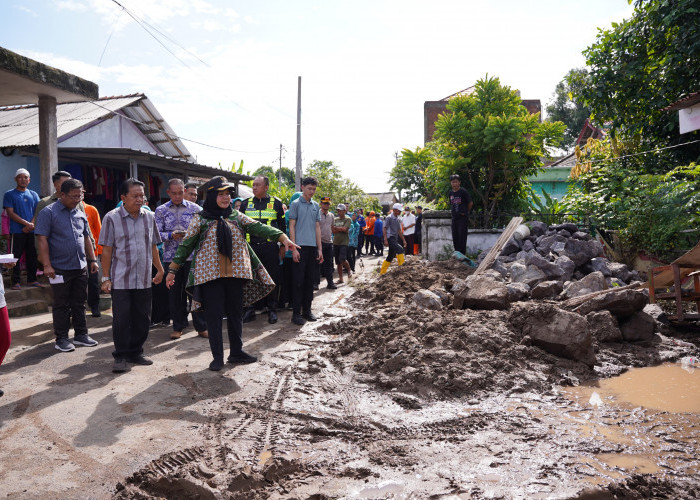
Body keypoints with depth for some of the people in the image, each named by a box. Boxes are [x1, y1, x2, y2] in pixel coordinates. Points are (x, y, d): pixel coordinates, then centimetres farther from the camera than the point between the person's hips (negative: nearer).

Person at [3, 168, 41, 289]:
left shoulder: (33, 195, 14)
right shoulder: (9, 195, 4)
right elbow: (11, 213, -5)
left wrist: (30, 225, -8)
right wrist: (26, 223, -15)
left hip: (32, 231, 3)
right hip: (17, 231, -3)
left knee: (32, 256, 6)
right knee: (16, 256, -2)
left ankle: (32, 279, 15)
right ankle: (16, 281, 3)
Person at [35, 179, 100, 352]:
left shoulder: (81, 214, 12)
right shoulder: (48, 212, -6)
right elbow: (42, 240, -11)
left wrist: (92, 260, 15)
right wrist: (47, 265, -16)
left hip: (81, 267, 5)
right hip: (60, 268, -5)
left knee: (79, 303, 12)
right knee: (61, 305, 4)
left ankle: (81, 335, 22)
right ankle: (61, 339, 13)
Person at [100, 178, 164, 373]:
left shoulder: (149, 216, 8)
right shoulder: (112, 218, -4)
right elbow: (107, 250, -4)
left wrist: (160, 269, 16)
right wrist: (106, 278, -6)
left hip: (144, 280, 4)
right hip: (120, 280, -4)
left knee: (143, 319, 9)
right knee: (121, 319, 0)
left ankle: (135, 352, 24)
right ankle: (120, 356, 13)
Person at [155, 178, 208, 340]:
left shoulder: (195, 208, 5)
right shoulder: (161, 210, 7)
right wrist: (171, 235, -17)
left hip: (192, 256, -1)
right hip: (171, 257, 1)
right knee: (174, 293, 7)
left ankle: (201, 327, 10)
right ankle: (178, 326, 20)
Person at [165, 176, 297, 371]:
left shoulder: (236, 216, 9)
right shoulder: (200, 219, 0)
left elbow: (258, 228, 1)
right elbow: (186, 245, 3)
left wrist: (283, 237, -11)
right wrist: (172, 269, 2)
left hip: (236, 273, 3)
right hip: (210, 273, -3)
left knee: (236, 312, 11)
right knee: (214, 314, 0)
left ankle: (237, 352, 25)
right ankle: (217, 357, 12)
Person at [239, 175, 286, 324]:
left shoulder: (276, 203, 5)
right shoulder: (246, 203, 10)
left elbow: (282, 226, 9)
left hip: (270, 247, -2)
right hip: (251, 247, 2)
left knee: (272, 278, 1)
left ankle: (272, 309, 13)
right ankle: (250, 309, 14)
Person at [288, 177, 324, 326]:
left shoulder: (316, 206, 15)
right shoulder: (296, 204, 0)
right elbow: (291, 227, -4)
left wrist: (320, 248, 10)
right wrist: (293, 248, -11)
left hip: (313, 247, 5)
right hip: (301, 246, -5)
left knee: (310, 280, 8)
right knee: (299, 281, -3)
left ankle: (307, 310, 18)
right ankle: (296, 312, 3)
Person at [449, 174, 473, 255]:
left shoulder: (463, 191, -8)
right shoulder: (450, 193, 9)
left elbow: (470, 203, -3)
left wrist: (465, 212, 3)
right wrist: (452, 211, 12)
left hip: (463, 218, -6)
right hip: (454, 218, 6)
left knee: (462, 237, -9)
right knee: (455, 237, 7)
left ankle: (462, 253, -6)